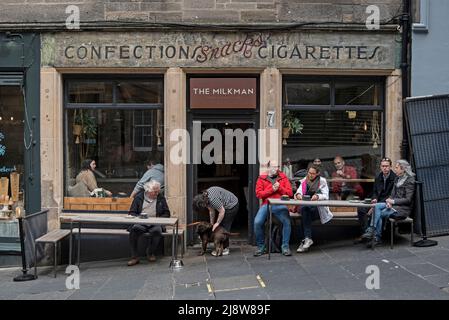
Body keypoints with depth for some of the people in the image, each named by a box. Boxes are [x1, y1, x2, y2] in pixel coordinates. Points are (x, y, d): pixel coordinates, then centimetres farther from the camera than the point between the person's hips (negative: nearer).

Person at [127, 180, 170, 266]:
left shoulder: (161, 198, 11)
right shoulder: (139, 197, 8)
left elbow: (166, 213, 12)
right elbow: (131, 213, 8)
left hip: (155, 223, 0)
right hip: (141, 223, 0)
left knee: (157, 230, -34)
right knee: (134, 229, -33)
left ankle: (150, 253, -8)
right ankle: (135, 257, -22)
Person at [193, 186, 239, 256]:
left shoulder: (213, 199, -31)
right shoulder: (206, 197, -2)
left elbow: (222, 212, -24)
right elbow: (212, 211, 7)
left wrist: (217, 223, -13)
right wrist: (211, 224, 9)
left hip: (231, 206, -10)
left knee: (224, 227, -8)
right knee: (222, 226, 11)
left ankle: (225, 249, -1)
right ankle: (225, 246, 19)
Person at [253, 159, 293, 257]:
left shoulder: (283, 177, 14)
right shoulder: (262, 178, 11)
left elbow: (290, 193, 7)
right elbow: (258, 194, 0)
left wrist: (279, 188, -7)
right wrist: (271, 190, -8)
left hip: (280, 205, 0)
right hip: (266, 204, 0)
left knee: (287, 222, -27)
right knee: (257, 222, -23)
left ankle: (285, 246, -8)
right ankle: (261, 247, -1)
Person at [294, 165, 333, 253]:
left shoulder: (322, 181, 6)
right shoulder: (303, 181, 15)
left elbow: (326, 196, -5)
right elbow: (299, 192, 3)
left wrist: (317, 196, -27)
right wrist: (298, 195, -23)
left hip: (319, 208, -3)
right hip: (306, 207, 3)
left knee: (305, 209, -34)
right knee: (304, 208, -34)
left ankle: (306, 239, -34)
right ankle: (308, 239, -38)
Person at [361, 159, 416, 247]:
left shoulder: (409, 181, -10)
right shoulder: (397, 179, 15)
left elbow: (408, 200, -15)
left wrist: (393, 201, -16)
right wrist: (389, 200, -8)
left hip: (403, 209, -7)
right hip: (394, 205, 7)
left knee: (379, 214, -21)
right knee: (377, 206, -17)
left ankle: (377, 238, -13)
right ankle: (371, 230, -24)